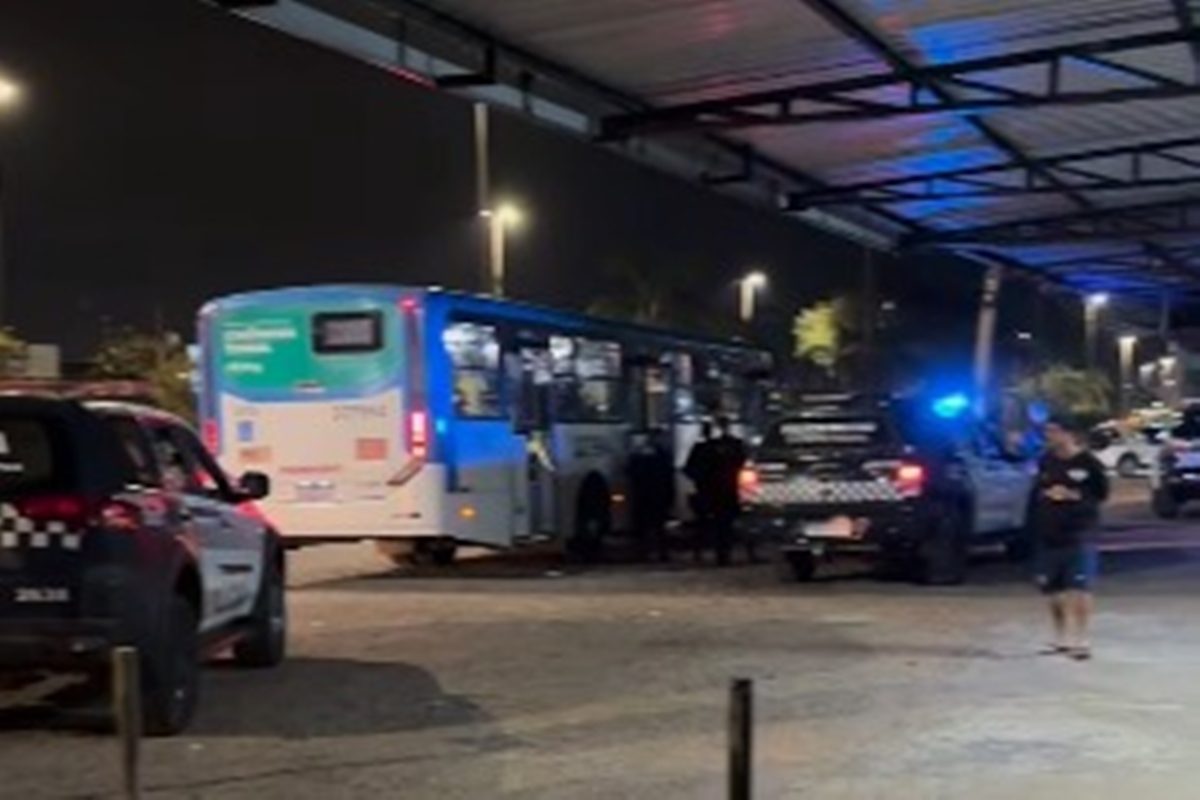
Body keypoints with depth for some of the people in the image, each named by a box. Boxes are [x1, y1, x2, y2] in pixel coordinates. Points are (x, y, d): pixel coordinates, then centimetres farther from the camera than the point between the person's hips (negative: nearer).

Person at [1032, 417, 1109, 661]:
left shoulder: (1088, 463, -6)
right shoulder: (1046, 462, 8)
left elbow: (1102, 493, -3)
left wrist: (1074, 496, -14)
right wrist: (1046, 494, -4)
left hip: (1079, 535, -5)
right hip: (1049, 534, 5)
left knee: (1079, 589, -7)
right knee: (1053, 590, 10)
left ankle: (1081, 640, -1)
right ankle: (1061, 637, 24)